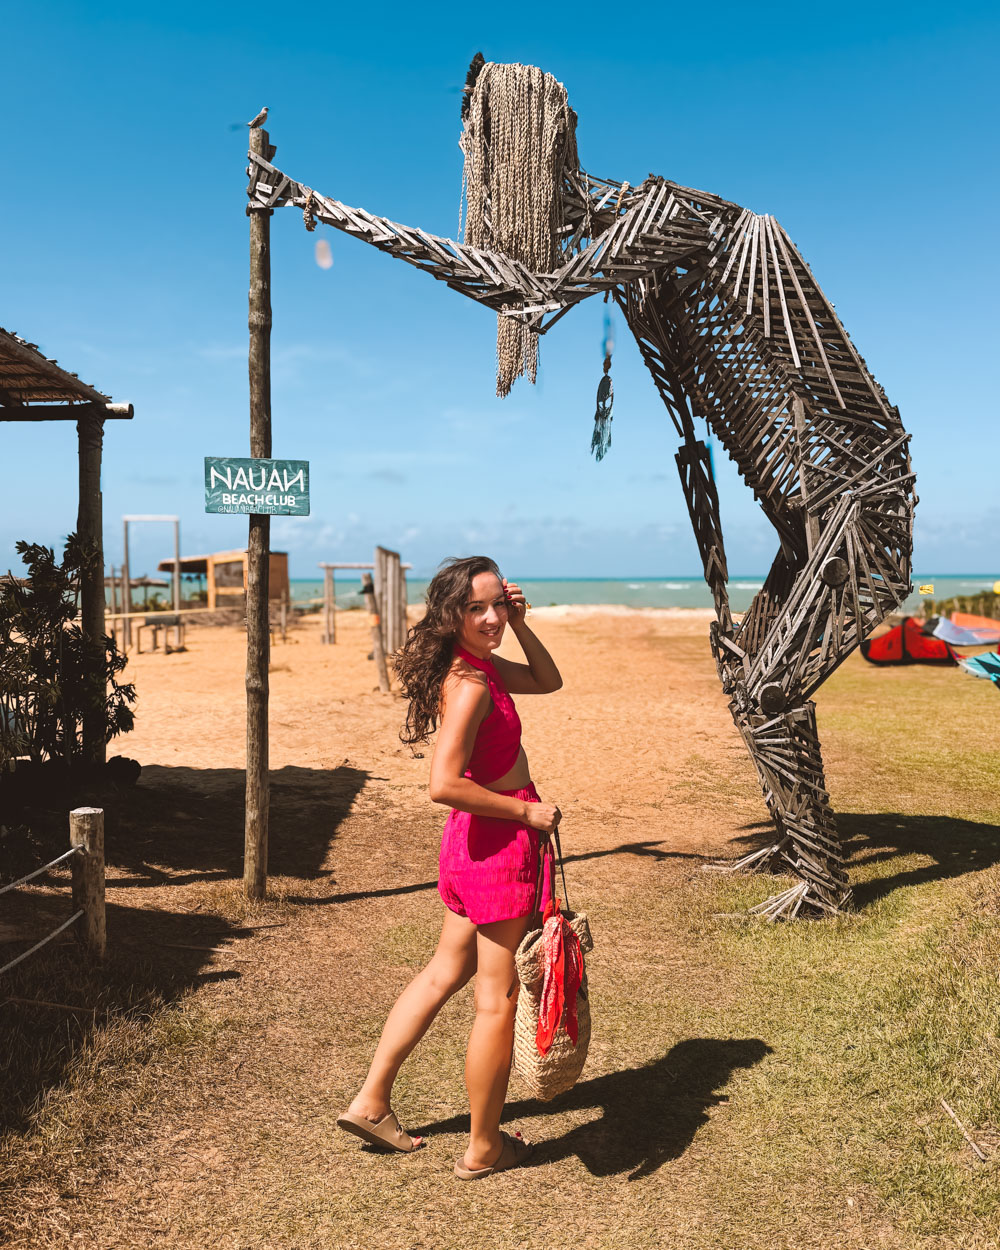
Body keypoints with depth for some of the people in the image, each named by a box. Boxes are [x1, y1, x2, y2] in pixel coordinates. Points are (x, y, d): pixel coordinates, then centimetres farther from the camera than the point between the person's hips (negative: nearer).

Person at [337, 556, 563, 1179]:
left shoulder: (479, 664, 6)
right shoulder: (470, 685, -23)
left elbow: (548, 681, 20)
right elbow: (445, 784, -30)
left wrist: (520, 624, 4)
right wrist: (528, 811, -19)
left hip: (472, 844, 10)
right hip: (500, 847, -10)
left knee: (446, 972, 23)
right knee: (499, 999, 6)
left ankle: (371, 1101, 32)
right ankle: (484, 1148, 22)